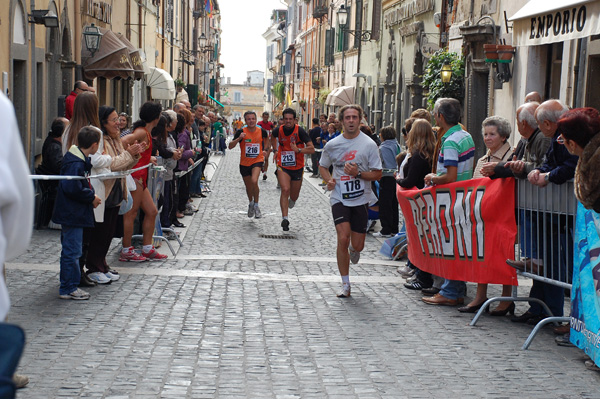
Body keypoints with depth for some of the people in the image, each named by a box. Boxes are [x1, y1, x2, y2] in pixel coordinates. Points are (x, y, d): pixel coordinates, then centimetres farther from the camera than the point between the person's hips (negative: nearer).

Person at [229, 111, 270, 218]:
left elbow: (266, 138, 19)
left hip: (257, 161, -1)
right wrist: (239, 139, -32)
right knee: (248, 187, 15)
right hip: (244, 163, 1)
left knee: (254, 181, -26)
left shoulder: (262, 131, -7)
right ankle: (251, 203, 46)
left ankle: (256, 206, -8)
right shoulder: (241, 132, -12)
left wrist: (265, 150, 12)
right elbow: (230, 146, -17)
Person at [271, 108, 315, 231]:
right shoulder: (279, 130, -5)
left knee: (294, 196, 12)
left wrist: (298, 150, -32)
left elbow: (312, 149, -18)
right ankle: (284, 218, -22)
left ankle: (291, 201, 51)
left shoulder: (300, 131, -14)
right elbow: (273, 137, 23)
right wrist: (275, 149, 15)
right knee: (285, 189, -23)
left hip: (297, 167, 0)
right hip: (283, 167, 0)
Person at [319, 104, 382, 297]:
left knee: (357, 245, 4)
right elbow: (323, 166, 19)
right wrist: (329, 180, -2)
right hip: (340, 199, 0)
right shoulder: (332, 145, 2)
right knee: (343, 239, -13)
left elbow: (377, 174, -2)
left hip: (361, 199, 0)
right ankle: (345, 285, -1)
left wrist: (358, 174, -19)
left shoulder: (369, 144, -4)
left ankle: (354, 250, 45)